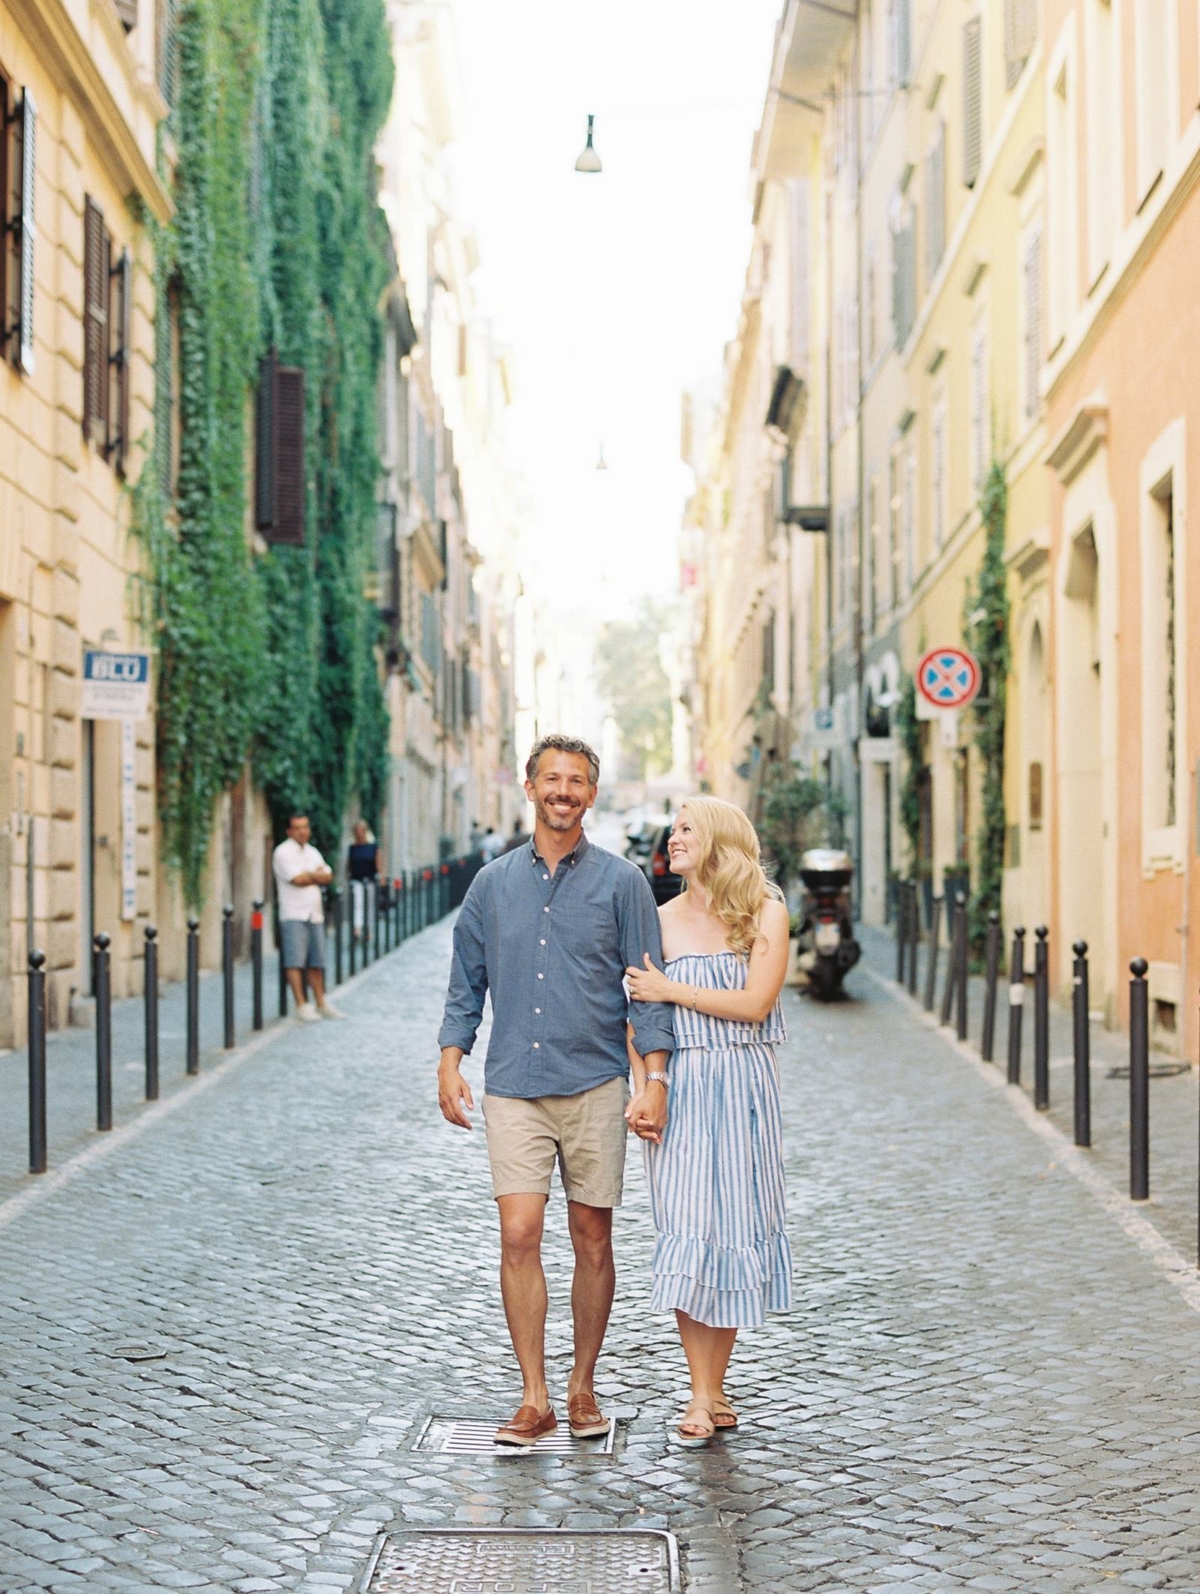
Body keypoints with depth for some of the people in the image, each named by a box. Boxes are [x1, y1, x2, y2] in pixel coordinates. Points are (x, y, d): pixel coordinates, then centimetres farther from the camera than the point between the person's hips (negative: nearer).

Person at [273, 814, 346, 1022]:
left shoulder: (312, 852, 19)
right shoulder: (283, 852, -4)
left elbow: (327, 877, 8)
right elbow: (297, 879, -15)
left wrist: (309, 875, -9)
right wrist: (316, 874, 1)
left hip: (315, 914, 7)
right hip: (293, 914, -6)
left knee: (316, 962, 8)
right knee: (295, 961, -10)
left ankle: (320, 1003, 15)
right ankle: (302, 1005, -10)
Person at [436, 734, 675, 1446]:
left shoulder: (621, 882, 2)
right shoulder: (493, 883, 9)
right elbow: (467, 984, 14)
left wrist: (654, 1078, -8)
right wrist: (451, 1061, 2)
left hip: (595, 1085, -1)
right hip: (514, 1086, 1)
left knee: (593, 1239, 5)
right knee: (519, 1236, -7)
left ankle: (583, 1387, 20)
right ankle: (533, 1399, -1)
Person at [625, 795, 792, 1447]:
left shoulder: (765, 912, 1)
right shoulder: (662, 919, 7)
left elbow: (755, 1002, -10)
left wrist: (672, 990, -8)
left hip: (742, 1087, -1)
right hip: (680, 1088, 1)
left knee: (734, 1227, 3)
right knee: (685, 1233, -5)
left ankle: (712, 1389, 13)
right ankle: (704, 1396, -1)